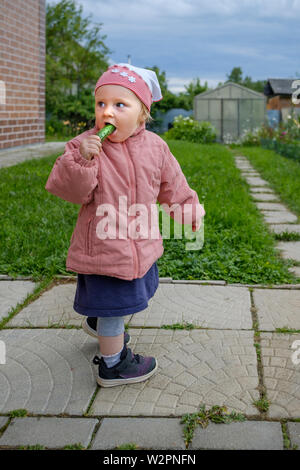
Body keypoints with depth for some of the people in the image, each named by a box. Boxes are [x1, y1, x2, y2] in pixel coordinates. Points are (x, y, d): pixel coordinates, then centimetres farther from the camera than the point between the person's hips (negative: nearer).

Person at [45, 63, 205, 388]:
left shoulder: (154, 146, -1)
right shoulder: (84, 146, -15)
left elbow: (172, 185, 14)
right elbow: (69, 190, -22)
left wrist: (188, 209, 20)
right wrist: (81, 160, -36)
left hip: (141, 244, 6)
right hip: (103, 247, -6)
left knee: (122, 297, 27)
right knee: (114, 305, 6)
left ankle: (97, 322, 57)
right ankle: (113, 364, 27)